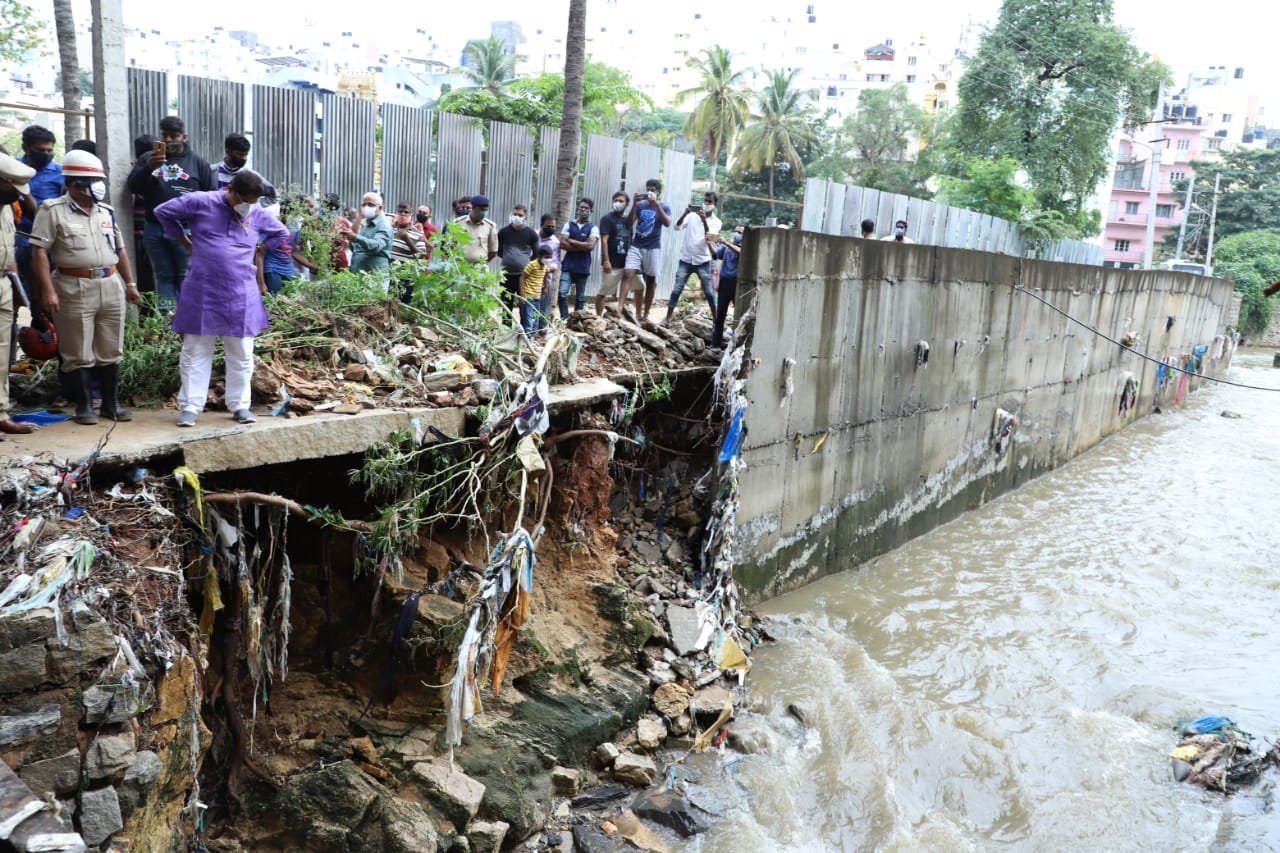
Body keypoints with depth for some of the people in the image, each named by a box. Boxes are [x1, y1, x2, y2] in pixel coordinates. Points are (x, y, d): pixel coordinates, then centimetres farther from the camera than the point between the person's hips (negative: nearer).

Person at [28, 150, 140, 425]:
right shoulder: (53, 211, -5)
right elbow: (39, 252, -9)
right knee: (79, 354, 1)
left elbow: (119, 250, 21)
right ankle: (84, 406, 11)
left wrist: (130, 282, 16)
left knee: (111, 351, 10)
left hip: (111, 286, 5)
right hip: (75, 289, -5)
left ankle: (111, 403, 19)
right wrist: (48, 290, -17)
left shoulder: (106, 212, 13)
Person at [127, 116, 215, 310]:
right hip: (155, 230, 3)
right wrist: (148, 168, -19)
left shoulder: (196, 161, 5)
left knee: (186, 278, 0)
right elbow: (133, 186, -2)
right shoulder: (147, 158, 10)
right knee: (164, 277, 9)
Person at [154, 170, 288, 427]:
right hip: (202, 294, -2)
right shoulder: (200, 203, -3)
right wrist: (186, 243, 5)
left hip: (241, 296, 3)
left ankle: (240, 405, 17)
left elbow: (281, 234, 23)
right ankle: (191, 406, 8)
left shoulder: (258, 214, 6)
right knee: (195, 353, 2)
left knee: (241, 355, 7)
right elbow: (163, 212, 7)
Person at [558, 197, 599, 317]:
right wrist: (582, 247, -10)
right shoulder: (569, 225, 7)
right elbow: (562, 244, -4)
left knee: (580, 297, 7)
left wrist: (572, 241, -8)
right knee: (562, 293, -11)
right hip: (567, 265, 1)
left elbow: (590, 245, -14)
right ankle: (564, 318, -5)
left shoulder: (593, 228, 2)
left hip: (583, 267, -1)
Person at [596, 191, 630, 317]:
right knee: (603, 292, -1)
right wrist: (606, 260, -21)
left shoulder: (628, 220, 14)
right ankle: (599, 317, 6)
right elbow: (604, 240, -12)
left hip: (626, 263, 6)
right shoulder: (607, 219, -4)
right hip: (612, 264, -6)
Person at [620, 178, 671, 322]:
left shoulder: (664, 207, 4)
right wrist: (635, 204, -9)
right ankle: (620, 307, -23)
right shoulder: (640, 205, 10)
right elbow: (629, 223, 2)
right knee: (628, 274, -15)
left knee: (651, 281, 3)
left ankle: (645, 314, 9)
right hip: (636, 246, 1)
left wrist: (656, 204, -20)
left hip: (653, 248, -1)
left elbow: (667, 223, -14)